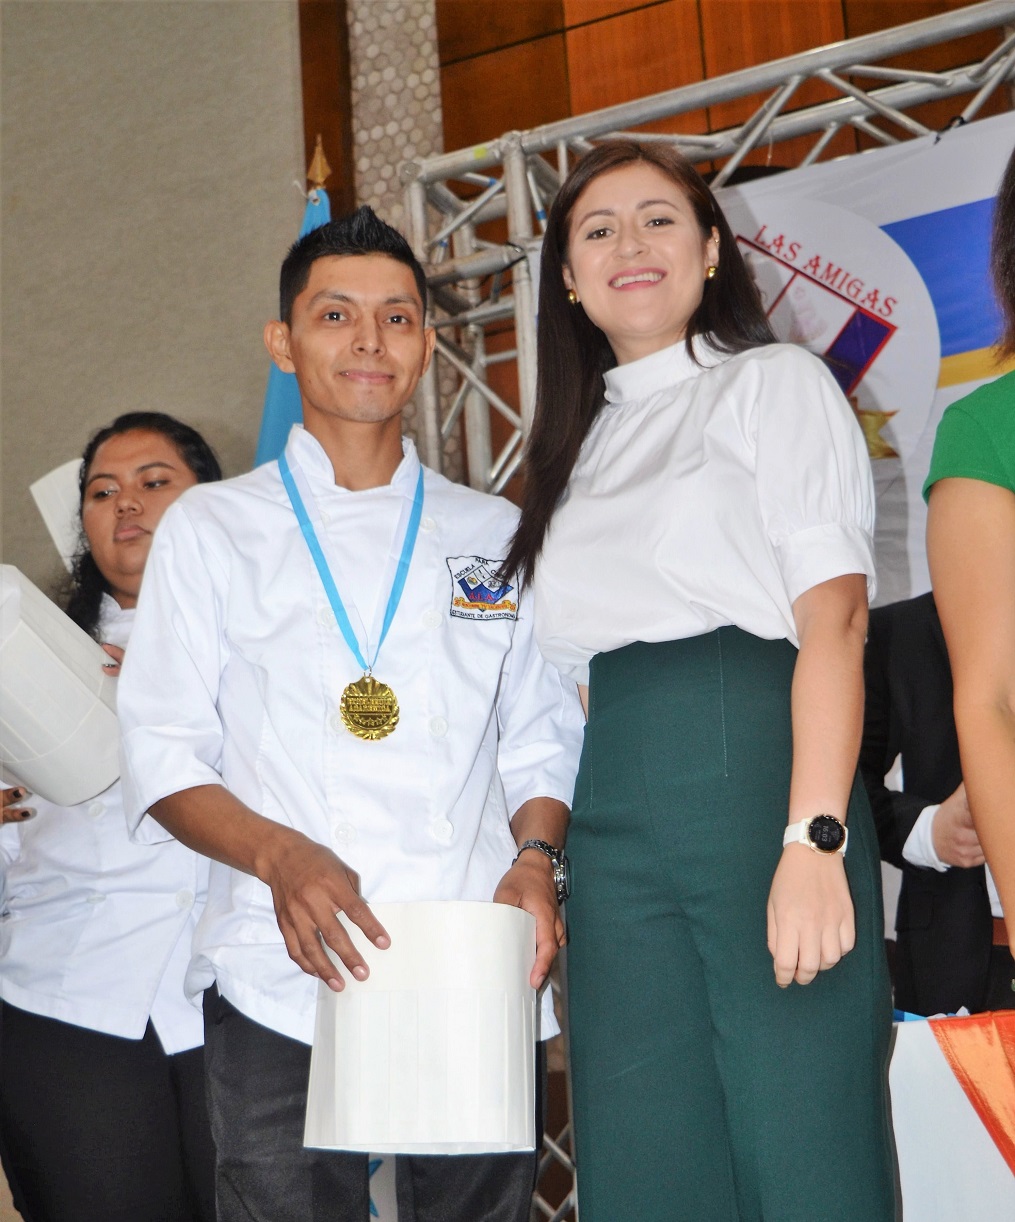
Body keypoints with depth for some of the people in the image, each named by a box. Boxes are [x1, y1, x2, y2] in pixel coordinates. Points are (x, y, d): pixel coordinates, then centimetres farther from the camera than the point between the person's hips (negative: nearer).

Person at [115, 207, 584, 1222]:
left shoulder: (496, 534, 15)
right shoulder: (212, 528, 10)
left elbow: (542, 739, 14)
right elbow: (164, 755, 4)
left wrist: (537, 855, -7)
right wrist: (278, 854, -14)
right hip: (283, 987, -1)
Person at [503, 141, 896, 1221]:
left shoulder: (775, 384, 7)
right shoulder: (576, 444, 23)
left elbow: (834, 617, -6)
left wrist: (812, 841, -18)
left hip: (758, 772, -5)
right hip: (615, 819, 5)